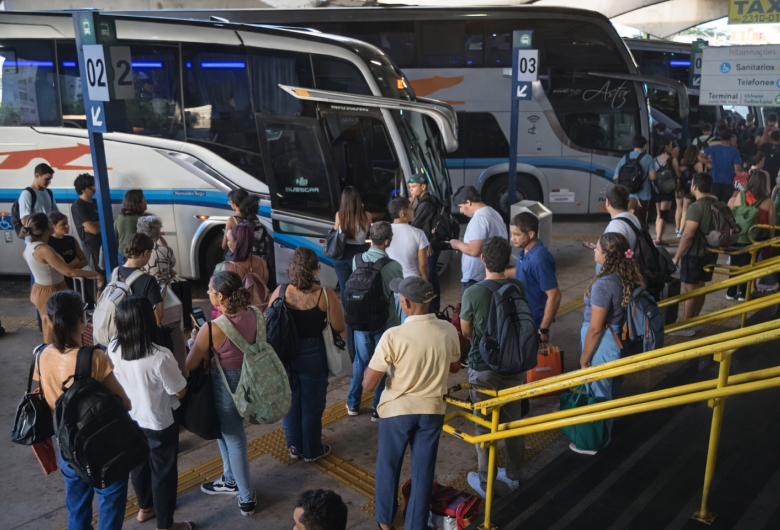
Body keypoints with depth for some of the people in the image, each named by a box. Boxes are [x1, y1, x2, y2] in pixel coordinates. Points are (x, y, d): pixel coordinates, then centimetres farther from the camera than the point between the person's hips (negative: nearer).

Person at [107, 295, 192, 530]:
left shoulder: (113, 349, -16)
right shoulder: (160, 357, -34)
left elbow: (118, 380, 4)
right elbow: (180, 392, -19)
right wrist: (174, 368, -4)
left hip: (129, 420, 6)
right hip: (159, 424, -6)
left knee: (138, 464, 28)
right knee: (163, 473, 14)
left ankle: (145, 507, 51)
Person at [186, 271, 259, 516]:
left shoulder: (212, 329, -29)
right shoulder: (252, 315, -10)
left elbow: (189, 366, -17)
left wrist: (196, 341, 1)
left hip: (225, 385, -7)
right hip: (248, 379, 7)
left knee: (234, 441, 13)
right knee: (226, 432, 28)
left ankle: (247, 498, 31)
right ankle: (231, 480, 48)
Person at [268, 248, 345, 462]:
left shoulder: (280, 292, -13)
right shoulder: (325, 294, -19)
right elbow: (340, 327, -12)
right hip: (313, 355, -2)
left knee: (290, 401, 21)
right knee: (312, 404, 15)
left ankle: (295, 447, 36)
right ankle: (311, 450, 31)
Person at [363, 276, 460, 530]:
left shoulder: (393, 336, -24)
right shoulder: (448, 330, -12)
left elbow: (368, 384, -19)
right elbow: (454, 368, 6)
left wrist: (378, 364, -1)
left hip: (397, 410, -2)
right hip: (432, 409, 2)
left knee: (388, 465, 21)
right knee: (423, 470, 17)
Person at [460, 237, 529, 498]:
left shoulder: (473, 293, -20)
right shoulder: (519, 287, -9)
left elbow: (466, 331, -4)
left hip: (483, 367, -4)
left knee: (483, 425, 11)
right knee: (513, 421, 18)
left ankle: (484, 481, 24)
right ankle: (513, 475, 34)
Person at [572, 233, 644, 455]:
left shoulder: (604, 284, -28)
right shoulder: (627, 277, -3)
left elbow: (595, 328, -24)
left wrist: (583, 360, -13)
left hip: (602, 345, -8)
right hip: (616, 342, 8)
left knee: (596, 394, 9)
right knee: (606, 391, 23)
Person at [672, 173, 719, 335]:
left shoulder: (696, 207, -21)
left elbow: (687, 235, -24)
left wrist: (677, 256, -16)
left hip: (694, 254, -8)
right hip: (710, 252, 8)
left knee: (689, 289, 1)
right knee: (700, 286, 16)